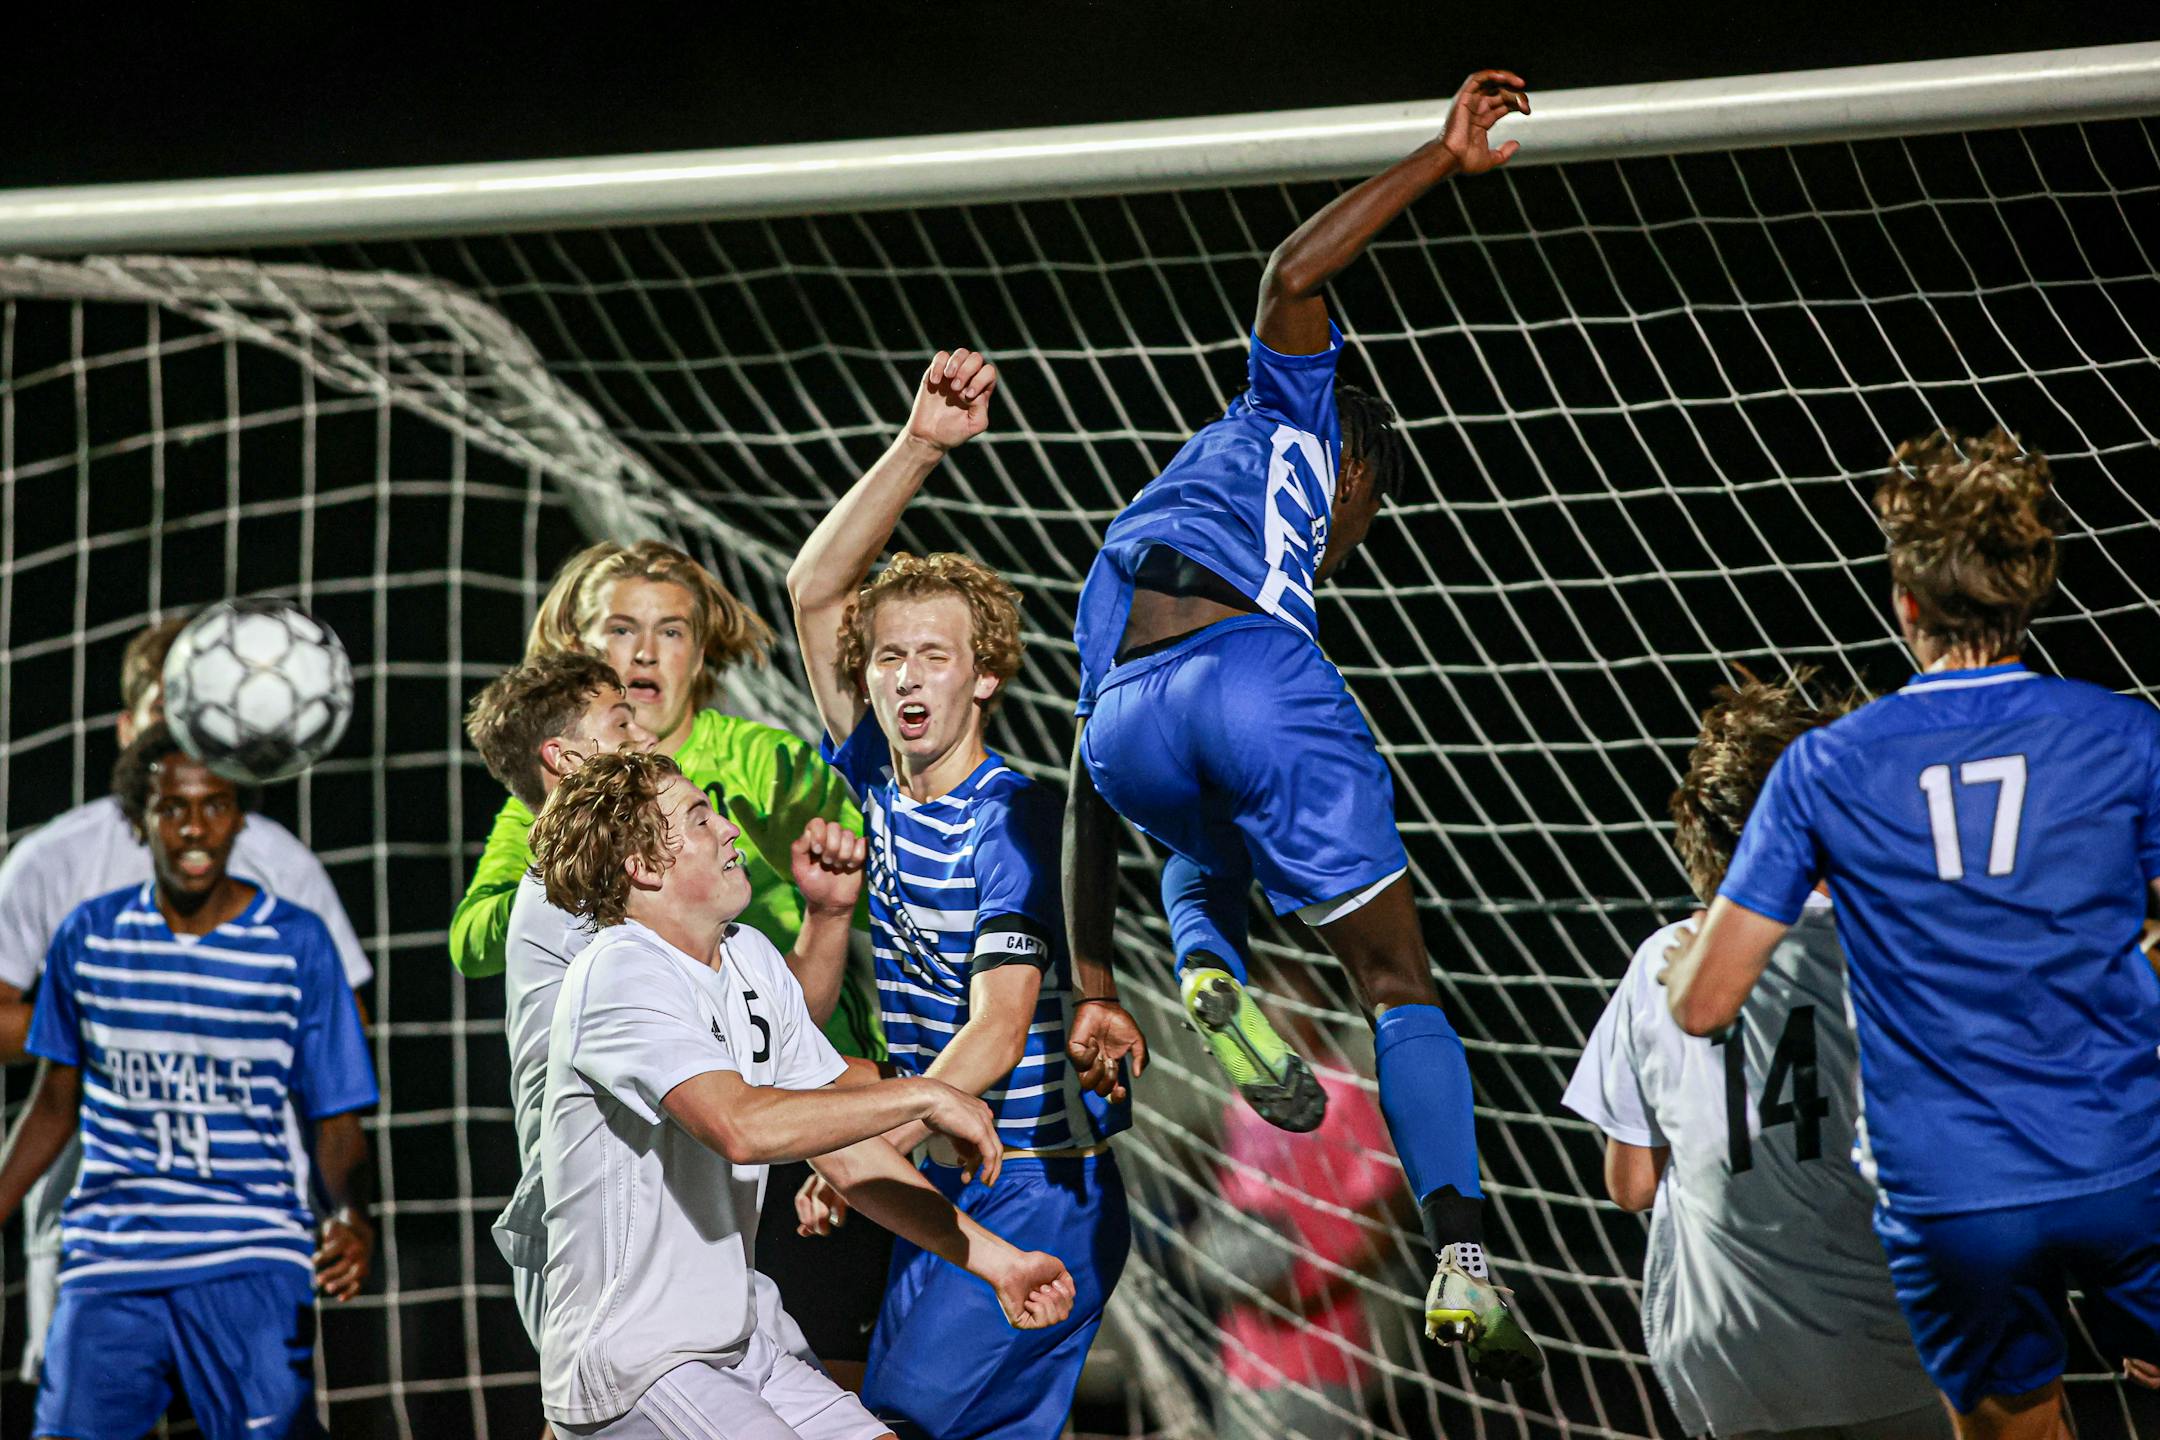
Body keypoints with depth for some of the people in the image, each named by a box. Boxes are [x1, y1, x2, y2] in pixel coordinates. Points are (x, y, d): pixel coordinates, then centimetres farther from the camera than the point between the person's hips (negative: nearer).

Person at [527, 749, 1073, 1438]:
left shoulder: (751, 958, 12)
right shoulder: (619, 975, -16)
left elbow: (843, 1153, 12)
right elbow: (741, 1126, -31)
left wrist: (993, 1259, 4)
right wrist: (925, 1096, -21)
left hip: (744, 1342, 8)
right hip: (630, 1362, -8)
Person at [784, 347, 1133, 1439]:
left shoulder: (1019, 822, -14)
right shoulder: (874, 785, 5)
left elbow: (995, 1035, -21)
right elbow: (814, 590, 1)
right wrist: (920, 447, -10)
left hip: (1041, 1192, -7)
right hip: (935, 1184, 7)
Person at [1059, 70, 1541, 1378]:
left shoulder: (1123, 562, 42)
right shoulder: (1288, 426, 30)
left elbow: (1088, 808, 37)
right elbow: (1294, 277, 8)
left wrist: (1094, 989, 37)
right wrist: (1441, 162, 10)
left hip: (1127, 727, 5)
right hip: (1251, 674, -5)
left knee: (1207, 862, 39)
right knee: (1399, 976, 4)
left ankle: (1210, 976, 5)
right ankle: (1463, 1262, -10)